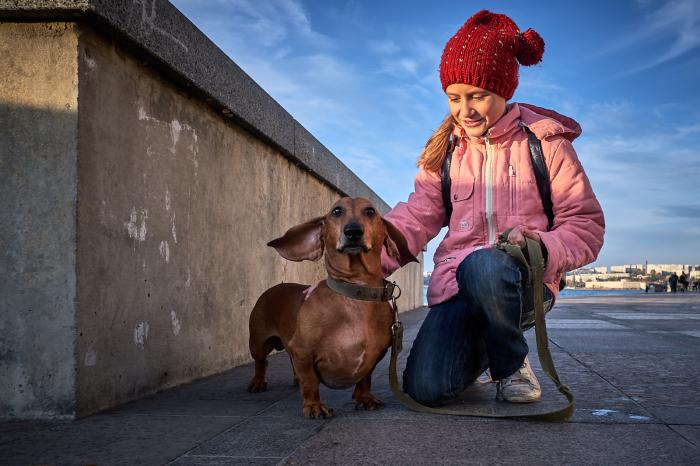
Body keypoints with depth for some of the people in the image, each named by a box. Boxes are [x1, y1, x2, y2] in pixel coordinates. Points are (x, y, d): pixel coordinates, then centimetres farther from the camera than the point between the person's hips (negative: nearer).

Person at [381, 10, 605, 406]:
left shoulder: (545, 142, 0)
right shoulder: (446, 149, 10)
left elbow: (587, 224, -1)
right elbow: (416, 217, 0)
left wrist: (540, 246, -24)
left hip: (524, 284, -2)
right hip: (456, 282, 3)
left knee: (484, 265, -40)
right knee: (426, 389, -21)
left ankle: (512, 364, -9)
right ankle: (478, 351, 16)